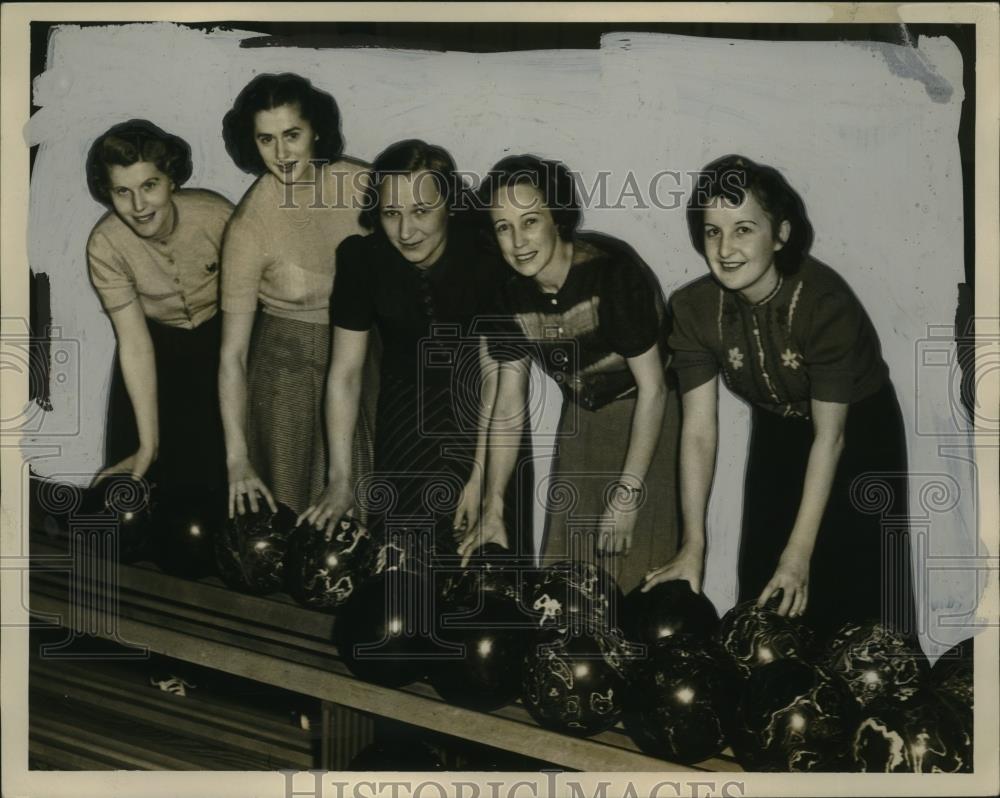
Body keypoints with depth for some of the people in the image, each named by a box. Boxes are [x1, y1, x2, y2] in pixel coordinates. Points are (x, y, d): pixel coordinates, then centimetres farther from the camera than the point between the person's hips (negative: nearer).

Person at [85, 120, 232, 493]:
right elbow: (135, 344, -22)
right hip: (158, 344, 1)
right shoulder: (104, 246, -24)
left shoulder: (216, 216, -28)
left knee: (221, 469, 2)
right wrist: (147, 445, -25)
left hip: (220, 337, -1)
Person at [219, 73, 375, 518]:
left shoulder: (357, 184, -12)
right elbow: (232, 353, -20)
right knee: (290, 512, 7)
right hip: (290, 366, -3)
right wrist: (237, 460, -25)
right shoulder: (251, 223, -21)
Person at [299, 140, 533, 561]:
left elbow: (495, 371, -21)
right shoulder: (360, 257, -20)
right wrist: (340, 479, -16)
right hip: (406, 410, 1)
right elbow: (345, 372, -14)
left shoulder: (484, 253, -25)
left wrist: (479, 476, -23)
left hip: (478, 408, -1)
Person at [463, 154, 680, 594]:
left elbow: (652, 387, -23)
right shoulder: (513, 292, -8)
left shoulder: (611, 272, -27)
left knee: (633, 569, -6)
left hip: (648, 418, -6)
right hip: (582, 419, 6)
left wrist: (627, 496, -23)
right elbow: (508, 406, -2)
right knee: (564, 562, 10)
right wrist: (492, 509, -5)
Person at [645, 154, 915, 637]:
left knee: (852, 587, -4)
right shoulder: (693, 308, -19)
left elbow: (830, 436, -29)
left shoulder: (824, 302, -32)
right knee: (763, 587, 7)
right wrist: (693, 546, -24)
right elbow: (699, 430, -18)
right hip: (778, 433, 4)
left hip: (859, 430, -4)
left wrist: (800, 552, -31)